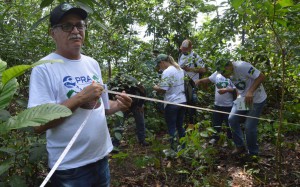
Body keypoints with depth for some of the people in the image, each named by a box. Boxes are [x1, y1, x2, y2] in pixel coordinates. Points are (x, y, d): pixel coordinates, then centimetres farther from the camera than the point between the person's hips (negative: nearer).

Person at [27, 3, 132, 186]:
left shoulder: (92, 63, 6)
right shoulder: (44, 68, -14)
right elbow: (38, 124, -21)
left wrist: (118, 105, -5)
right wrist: (80, 97, -25)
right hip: (69, 167, -6)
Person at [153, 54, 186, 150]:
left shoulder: (167, 71, -15)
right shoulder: (180, 69, 9)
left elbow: (163, 90, -19)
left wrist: (155, 88, 1)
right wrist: (160, 86, 17)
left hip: (172, 103, -8)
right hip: (182, 101, 8)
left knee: (172, 128, 5)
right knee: (180, 126, 18)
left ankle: (174, 148, 12)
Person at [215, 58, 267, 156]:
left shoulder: (242, 66, -26)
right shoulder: (230, 73, -1)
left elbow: (261, 76, -28)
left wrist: (250, 92, -35)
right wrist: (239, 96, -4)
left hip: (257, 99, -7)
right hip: (242, 98, 7)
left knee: (249, 126, -7)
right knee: (232, 119, -4)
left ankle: (253, 153, 14)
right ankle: (240, 146, 13)